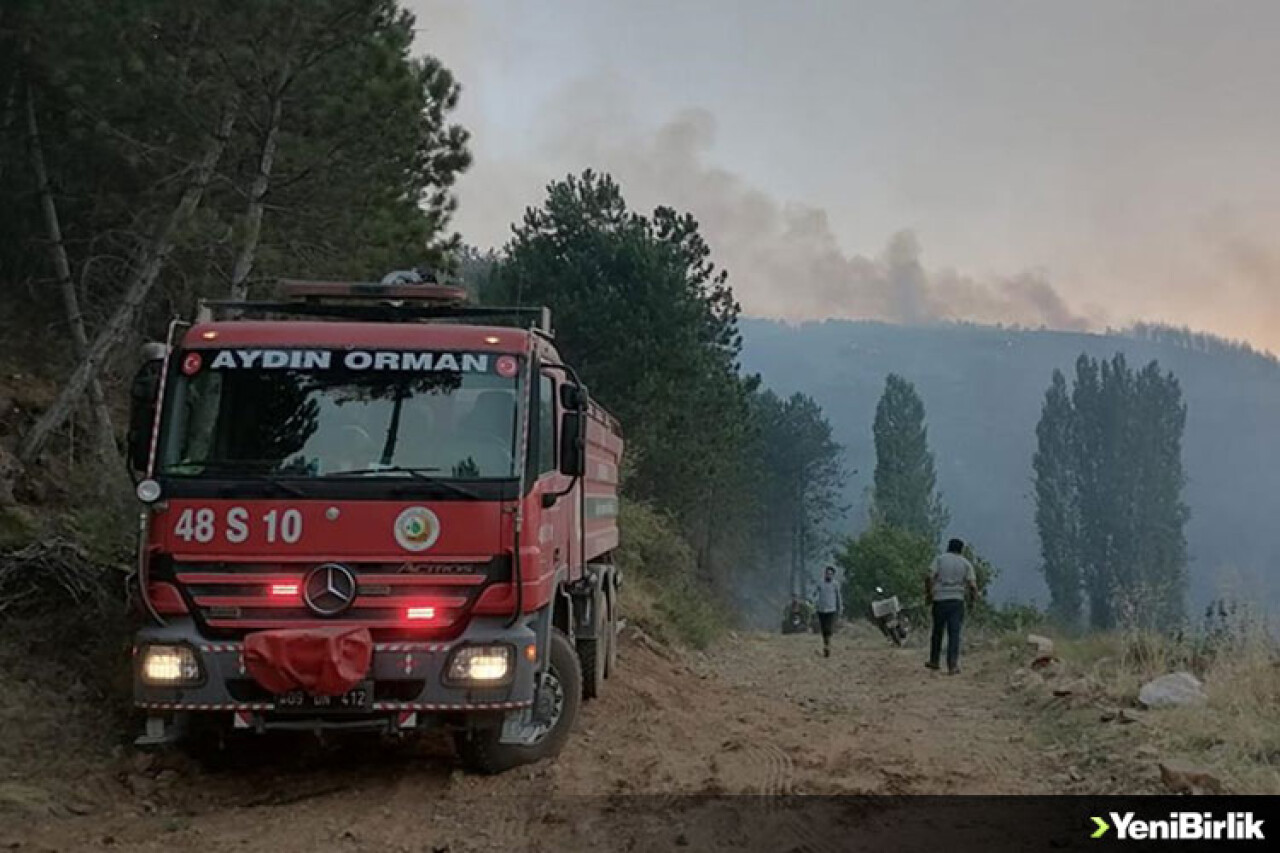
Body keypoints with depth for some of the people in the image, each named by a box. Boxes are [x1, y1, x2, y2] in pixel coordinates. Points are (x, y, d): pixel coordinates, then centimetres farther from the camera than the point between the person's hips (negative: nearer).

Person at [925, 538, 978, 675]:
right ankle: (952, 666, -6)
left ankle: (934, 661, 24)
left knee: (937, 631, 13)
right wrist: (973, 596, 16)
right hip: (957, 600, 0)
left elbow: (929, 577, -7)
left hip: (939, 599, 0)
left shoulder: (939, 558, 6)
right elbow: (972, 585, -3)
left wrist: (928, 592, 5)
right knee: (954, 633, 0)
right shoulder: (966, 563, 7)